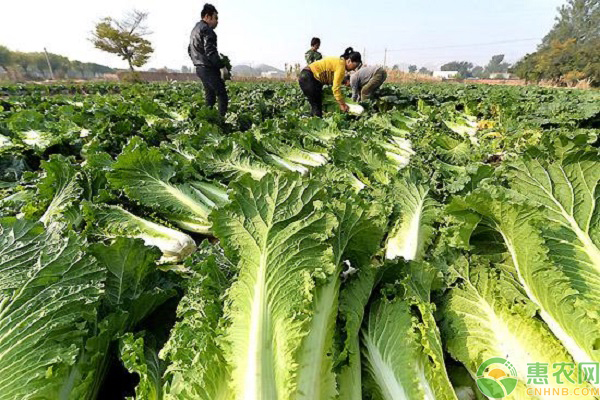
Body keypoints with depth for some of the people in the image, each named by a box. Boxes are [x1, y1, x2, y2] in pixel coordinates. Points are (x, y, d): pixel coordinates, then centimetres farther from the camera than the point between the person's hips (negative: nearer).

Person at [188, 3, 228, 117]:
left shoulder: (194, 30, 20)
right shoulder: (207, 29, -12)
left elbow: (190, 50, 25)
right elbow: (210, 51, -21)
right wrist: (222, 66, -18)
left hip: (199, 68, 10)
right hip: (209, 69, -10)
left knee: (209, 96, 13)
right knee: (222, 95, -8)